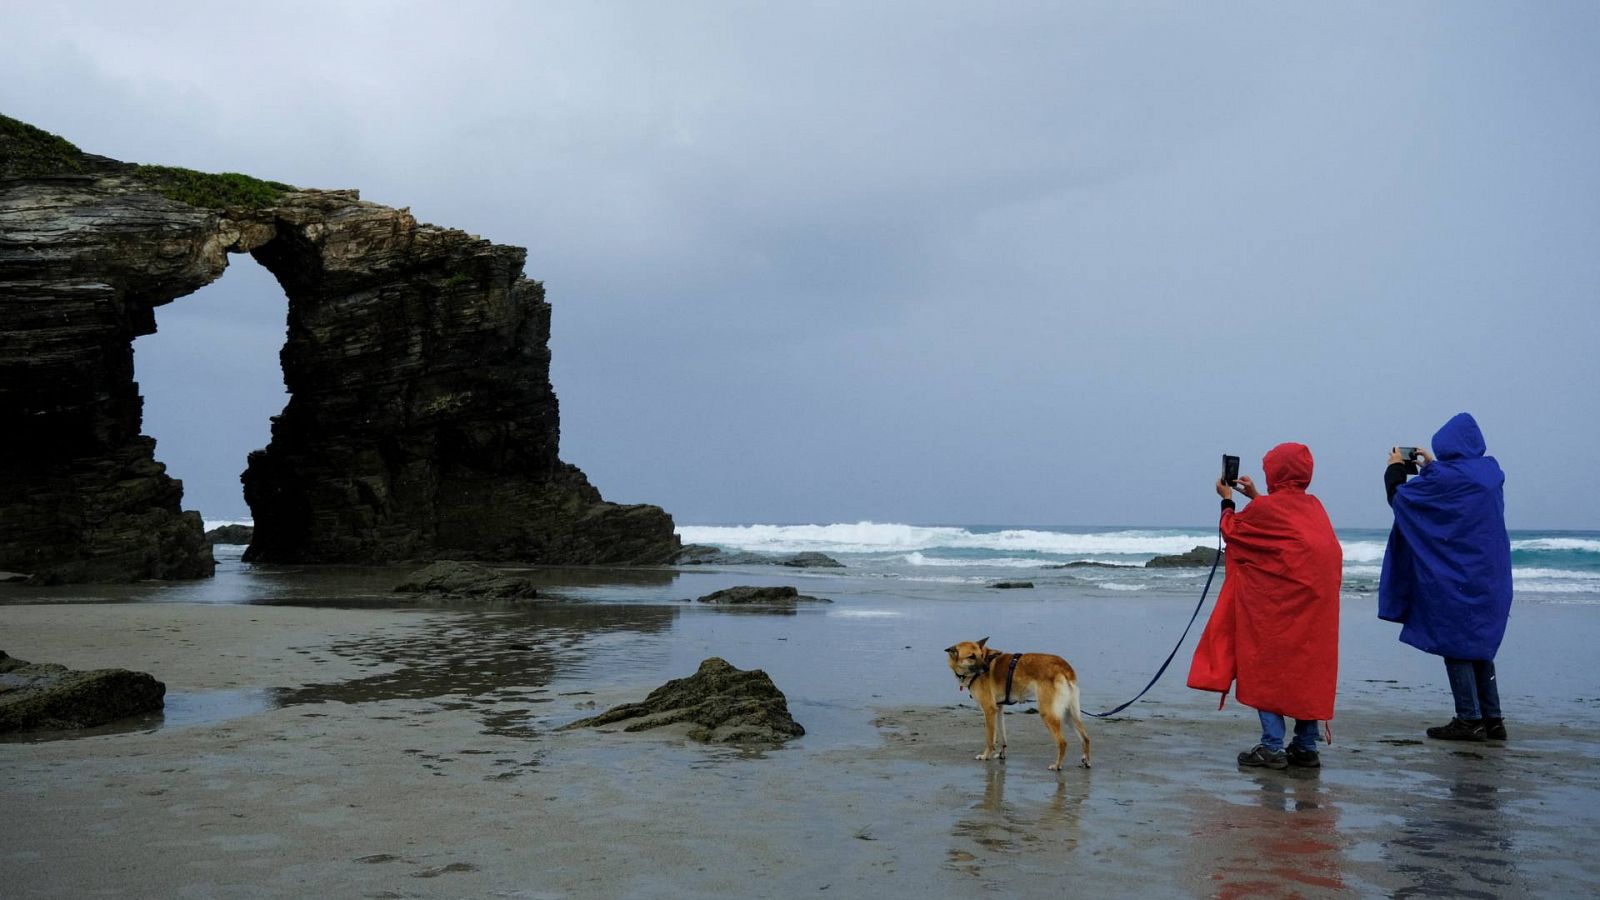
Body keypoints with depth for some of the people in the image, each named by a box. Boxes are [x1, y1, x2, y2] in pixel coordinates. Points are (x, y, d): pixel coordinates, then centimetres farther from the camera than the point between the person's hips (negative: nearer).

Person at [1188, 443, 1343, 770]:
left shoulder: (1266, 507, -7)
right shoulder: (1314, 506, 11)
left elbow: (1231, 530, 7)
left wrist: (1227, 500, 22)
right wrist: (1255, 497, 29)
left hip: (1279, 602, -6)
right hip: (1318, 601, 6)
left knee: (1267, 668, 0)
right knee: (1309, 670, 10)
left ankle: (1272, 747, -4)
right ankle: (1306, 746, 13)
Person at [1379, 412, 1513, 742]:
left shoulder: (1444, 476, -17)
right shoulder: (1491, 471, 5)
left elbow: (1398, 496, -6)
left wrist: (1396, 468, 12)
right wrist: (1432, 465, 26)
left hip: (1455, 577, -7)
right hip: (1490, 577, 7)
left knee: (1455, 644, -1)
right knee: (1480, 645, 14)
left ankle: (1469, 720, -2)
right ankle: (1492, 719, 15)